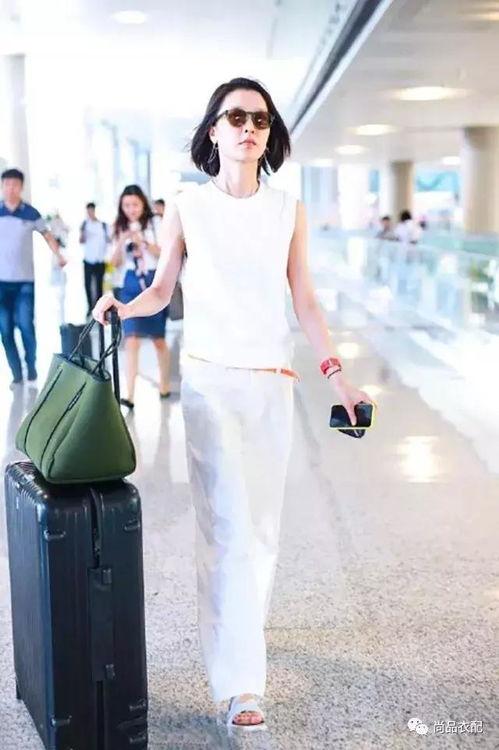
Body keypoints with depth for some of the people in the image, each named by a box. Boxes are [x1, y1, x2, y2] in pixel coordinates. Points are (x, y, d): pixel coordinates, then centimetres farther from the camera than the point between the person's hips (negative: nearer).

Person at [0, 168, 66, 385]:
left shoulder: (31, 213, 0)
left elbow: (47, 235, 13)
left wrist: (59, 256, 4)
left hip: (25, 280, -1)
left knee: (26, 325, -7)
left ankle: (31, 369, 11)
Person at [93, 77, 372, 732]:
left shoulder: (288, 211, 6)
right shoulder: (186, 208, 1)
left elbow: (305, 302, 8)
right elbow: (161, 291, 8)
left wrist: (335, 374, 2)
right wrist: (123, 308, -13)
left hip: (273, 383, 3)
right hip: (210, 380, -2)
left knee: (262, 521, 9)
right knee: (229, 524, -8)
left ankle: (240, 623, 32)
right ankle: (240, 681, -3)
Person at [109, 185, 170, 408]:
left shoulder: (155, 224, -3)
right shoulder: (121, 228, 8)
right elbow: (116, 263, 8)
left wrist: (143, 242, -21)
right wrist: (121, 243, -10)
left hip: (154, 282, -2)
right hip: (132, 284, 2)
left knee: (158, 338, 10)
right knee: (132, 339, -8)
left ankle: (164, 384, 29)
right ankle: (130, 395, -11)